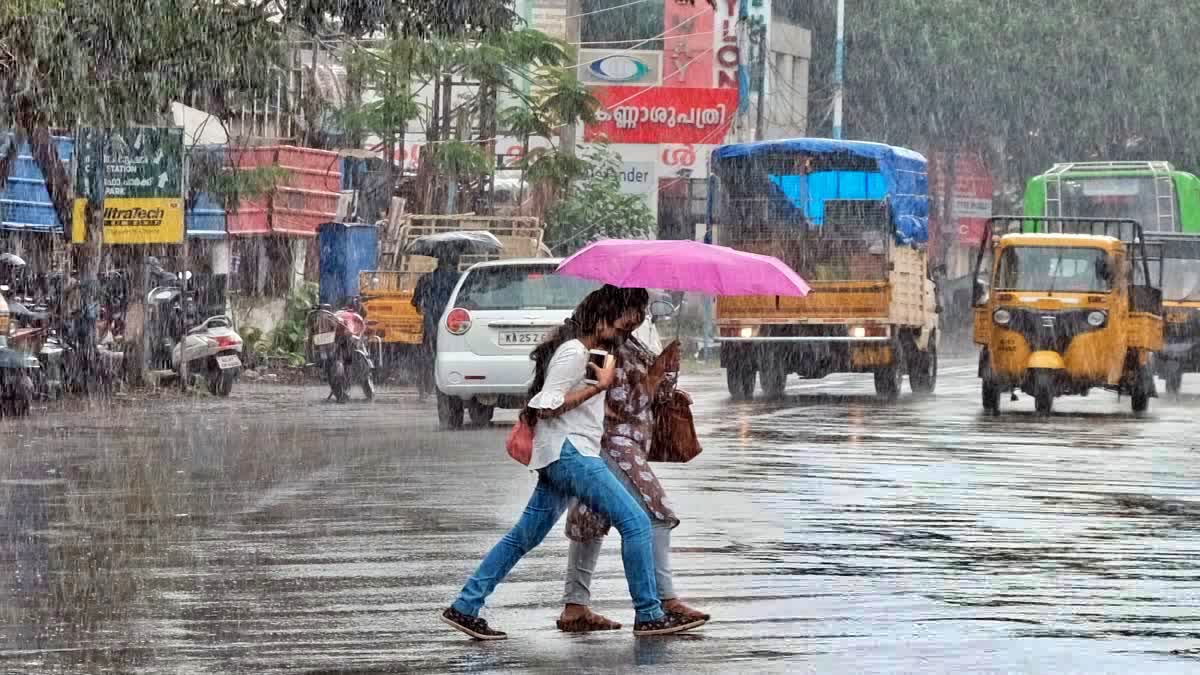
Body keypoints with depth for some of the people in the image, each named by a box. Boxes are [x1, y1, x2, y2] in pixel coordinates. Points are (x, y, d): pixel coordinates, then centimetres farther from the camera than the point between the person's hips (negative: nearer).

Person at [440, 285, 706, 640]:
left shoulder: (576, 350, 19)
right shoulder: (573, 352, -13)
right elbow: (547, 406, -19)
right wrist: (598, 385, -16)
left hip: (562, 458, 11)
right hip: (570, 453, -11)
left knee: (524, 536, 10)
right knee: (635, 522, -11)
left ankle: (465, 608, 10)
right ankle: (649, 616, -10)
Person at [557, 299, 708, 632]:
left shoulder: (631, 346, 16)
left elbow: (663, 390, 20)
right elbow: (626, 406, -16)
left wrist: (669, 358, 4)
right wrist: (655, 373, -10)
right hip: (613, 444, -11)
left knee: (592, 520, 10)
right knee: (654, 516, -11)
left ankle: (574, 607, 11)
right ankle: (665, 600, -12)